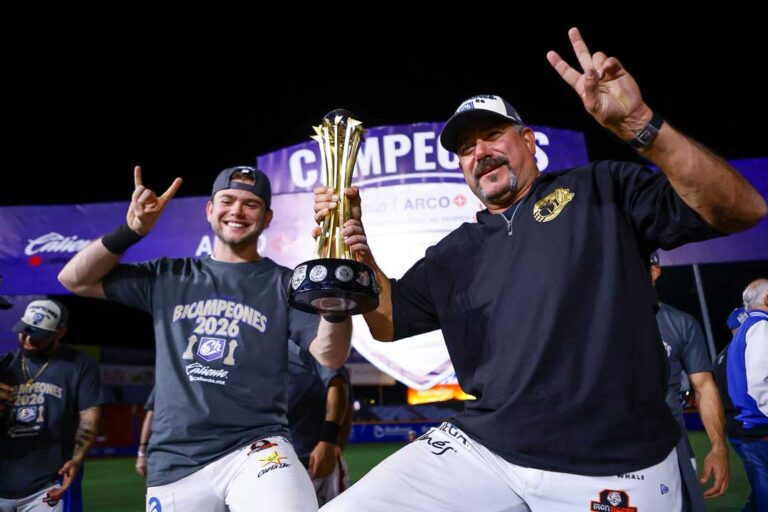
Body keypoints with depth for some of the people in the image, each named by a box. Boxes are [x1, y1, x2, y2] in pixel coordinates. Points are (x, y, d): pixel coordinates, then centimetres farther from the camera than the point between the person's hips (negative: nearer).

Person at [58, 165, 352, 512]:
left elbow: (331, 356, -9)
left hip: (255, 449, -3)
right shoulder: (169, 277, 12)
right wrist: (131, 230, -3)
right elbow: (75, 279, 11)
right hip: (173, 463, 4)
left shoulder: (285, 284, 4)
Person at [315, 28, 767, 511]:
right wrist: (354, 241, -1)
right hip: (479, 449, 4)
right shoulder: (454, 253, 16)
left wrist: (637, 123, -20)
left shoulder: (602, 191, 4)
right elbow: (387, 321, 14)